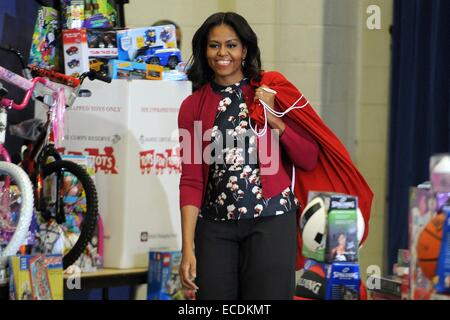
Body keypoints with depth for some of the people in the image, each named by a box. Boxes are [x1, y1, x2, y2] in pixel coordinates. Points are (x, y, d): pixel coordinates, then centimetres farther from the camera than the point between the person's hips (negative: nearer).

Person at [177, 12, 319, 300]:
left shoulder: (271, 90, 3)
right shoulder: (193, 106, 5)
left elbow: (309, 160, 1)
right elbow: (191, 181, 2)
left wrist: (273, 119, -10)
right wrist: (188, 248, -5)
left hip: (271, 222, -1)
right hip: (215, 227, 1)